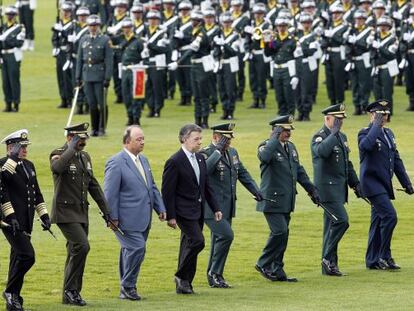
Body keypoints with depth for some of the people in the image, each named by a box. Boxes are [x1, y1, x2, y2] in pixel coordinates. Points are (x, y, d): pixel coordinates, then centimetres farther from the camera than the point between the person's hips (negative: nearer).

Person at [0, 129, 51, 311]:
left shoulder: (29, 165, 18)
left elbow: (36, 193, 22)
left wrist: (44, 215, 18)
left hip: (25, 223, 8)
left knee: (18, 259, 11)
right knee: (27, 256, -19)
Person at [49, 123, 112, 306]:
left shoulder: (85, 157, 14)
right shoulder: (59, 154, -9)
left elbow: (93, 185, 20)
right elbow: (57, 168, -36)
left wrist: (105, 210, 17)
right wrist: (71, 148, -25)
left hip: (81, 213, 8)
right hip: (65, 213, -8)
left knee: (75, 253, 10)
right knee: (82, 246, -20)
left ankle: (70, 295, 18)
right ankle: (71, 289, -11)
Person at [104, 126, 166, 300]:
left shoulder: (143, 160, 15)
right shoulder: (116, 163, -12)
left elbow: (152, 187, 21)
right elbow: (110, 193, -13)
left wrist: (160, 208, 12)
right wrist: (113, 218, -15)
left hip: (143, 218, 8)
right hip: (127, 219, -8)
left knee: (129, 252, 12)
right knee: (137, 248, -15)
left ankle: (126, 290, 18)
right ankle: (128, 286, -1)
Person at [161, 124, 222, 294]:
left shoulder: (200, 158, 11)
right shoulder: (175, 162, -14)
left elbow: (206, 186, 18)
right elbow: (167, 191, -14)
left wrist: (215, 208, 13)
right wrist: (170, 216, -16)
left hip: (198, 210, 8)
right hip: (184, 211, -8)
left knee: (189, 245, 10)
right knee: (197, 241, -17)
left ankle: (183, 285, 16)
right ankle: (182, 276, -1)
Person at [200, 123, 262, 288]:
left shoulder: (232, 152, 13)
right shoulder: (206, 153, -13)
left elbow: (243, 173, 22)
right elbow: (204, 170, -33)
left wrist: (255, 190, 10)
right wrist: (218, 151, -28)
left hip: (227, 206, 8)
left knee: (219, 239, 12)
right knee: (226, 235, -18)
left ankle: (214, 277, 19)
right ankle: (214, 273, -6)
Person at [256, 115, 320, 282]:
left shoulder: (290, 147, 14)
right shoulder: (266, 147, -11)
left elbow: (299, 170, 21)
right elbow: (264, 157, -36)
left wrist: (312, 190, 18)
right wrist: (275, 138, -27)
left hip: (286, 201, 8)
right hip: (272, 200, -8)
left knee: (282, 234, 9)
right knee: (280, 232, -15)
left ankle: (276, 271, 15)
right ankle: (263, 264, 0)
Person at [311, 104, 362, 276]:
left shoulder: (342, 137, 16)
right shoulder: (319, 137, -11)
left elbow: (347, 163, 24)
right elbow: (322, 152, -35)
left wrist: (355, 184, 19)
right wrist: (333, 133, -25)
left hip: (339, 189, 9)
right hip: (328, 187, -9)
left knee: (332, 226, 10)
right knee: (341, 220, -18)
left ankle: (328, 266, 12)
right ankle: (328, 257, -10)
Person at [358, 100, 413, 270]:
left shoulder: (388, 133, 16)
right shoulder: (365, 133, -8)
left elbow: (396, 160, 20)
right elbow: (366, 145, -34)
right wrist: (376, 125, -23)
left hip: (384, 184, 8)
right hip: (372, 182, -8)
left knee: (378, 221, 10)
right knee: (389, 216, -18)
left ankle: (373, 260, 15)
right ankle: (385, 255, -10)